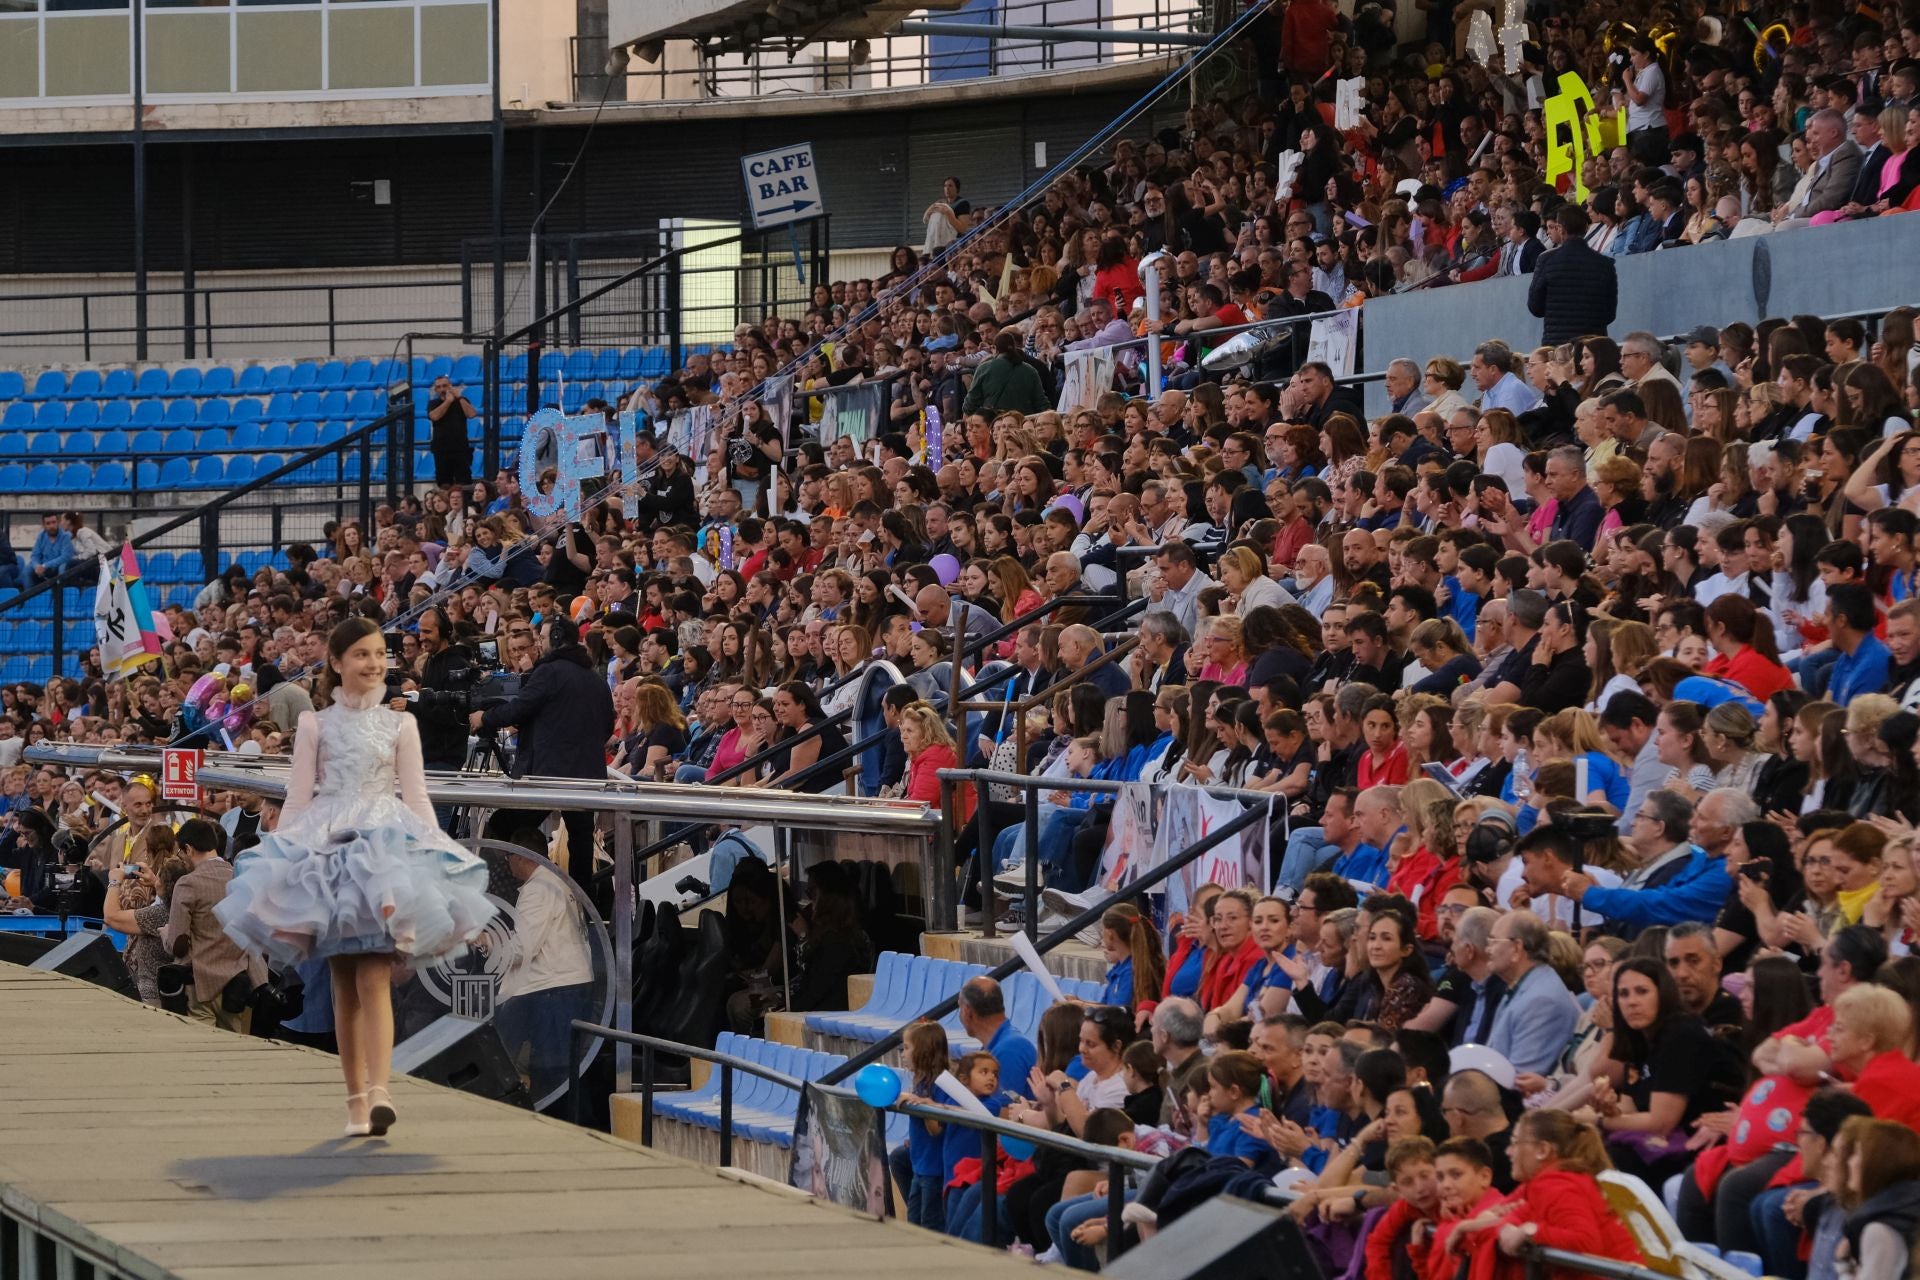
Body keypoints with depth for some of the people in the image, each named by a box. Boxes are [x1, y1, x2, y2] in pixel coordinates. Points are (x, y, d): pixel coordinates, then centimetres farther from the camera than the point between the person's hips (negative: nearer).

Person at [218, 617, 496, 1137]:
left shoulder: (399, 725, 11)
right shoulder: (315, 725, 10)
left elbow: (417, 798, 11)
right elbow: (297, 797, 10)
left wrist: (436, 851, 3)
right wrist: (275, 852, 4)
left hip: (387, 845, -1)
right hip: (326, 848, 1)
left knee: (374, 978, -15)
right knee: (344, 986, 4)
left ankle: (378, 1091, -27)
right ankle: (355, 1100, 9)